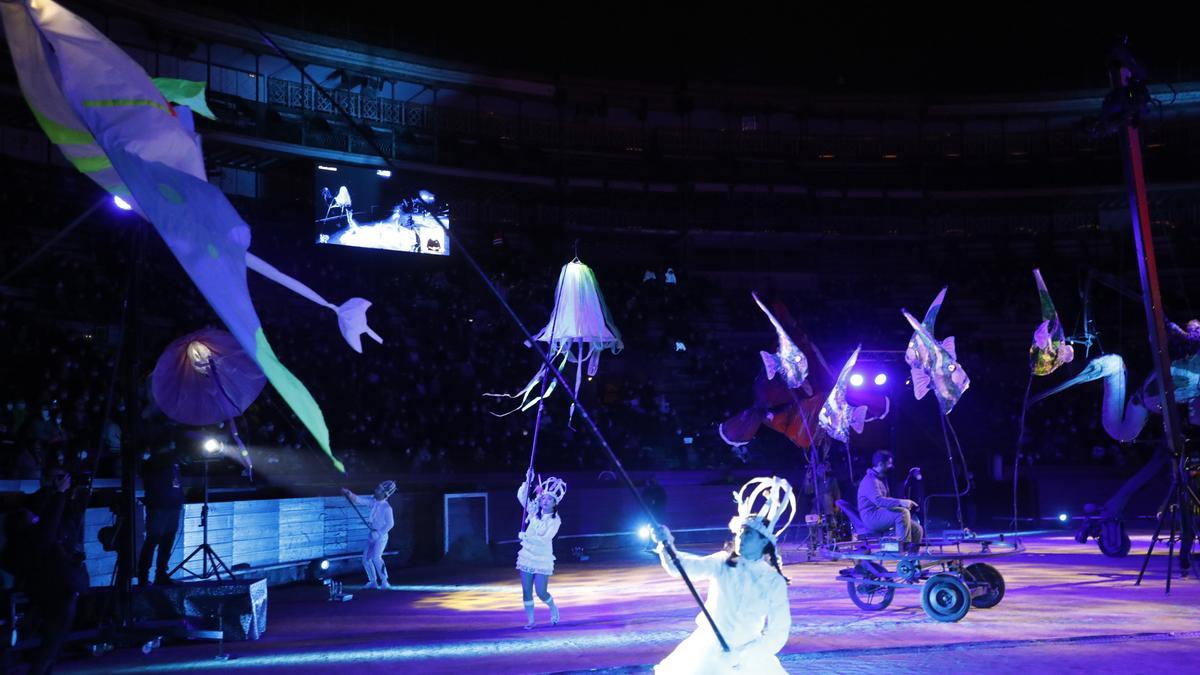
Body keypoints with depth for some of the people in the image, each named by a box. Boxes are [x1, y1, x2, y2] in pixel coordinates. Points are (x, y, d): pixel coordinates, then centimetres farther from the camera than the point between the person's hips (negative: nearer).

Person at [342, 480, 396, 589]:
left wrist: (379, 533, -18)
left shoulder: (386, 507, -16)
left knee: (376, 558, -22)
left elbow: (390, 523, -16)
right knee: (366, 559, 9)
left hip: (381, 536, -8)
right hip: (372, 535, 8)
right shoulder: (373, 501, 3)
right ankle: (373, 582, 22)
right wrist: (349, 493, -14)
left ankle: (384, 583, -17)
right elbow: (358, 500, 1)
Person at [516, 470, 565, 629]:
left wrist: (525, 536, -16)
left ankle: (553, 608, 27)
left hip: (543, 559, -3)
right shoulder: (534, 511, 2)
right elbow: (521, 496, 0)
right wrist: (528, 481, -13)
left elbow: (544, 538, -17)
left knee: (541, 592, -4)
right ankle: (530, 620, 17)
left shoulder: (556, 520, -9)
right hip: (527, 556, 3)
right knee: (526, 590, 4)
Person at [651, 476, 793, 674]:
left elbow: (778, 634, -10)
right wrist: (666, 545, -37)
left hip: (748, 659, -1)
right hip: (707, 651, 1)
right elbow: (681, 566, -19)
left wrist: (739, 656, -19)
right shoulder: (722, 563, -7)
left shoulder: (774, 582, -10)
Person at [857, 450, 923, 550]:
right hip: (872, 516, -10)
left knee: (917, 530, -2)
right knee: (903, 513, -31)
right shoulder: (870, 480, -13)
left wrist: (903, 503, 8)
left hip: (882, 515, 10)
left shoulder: (881, 479, 21)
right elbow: (878, 500, -29)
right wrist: (900, 502, -37)